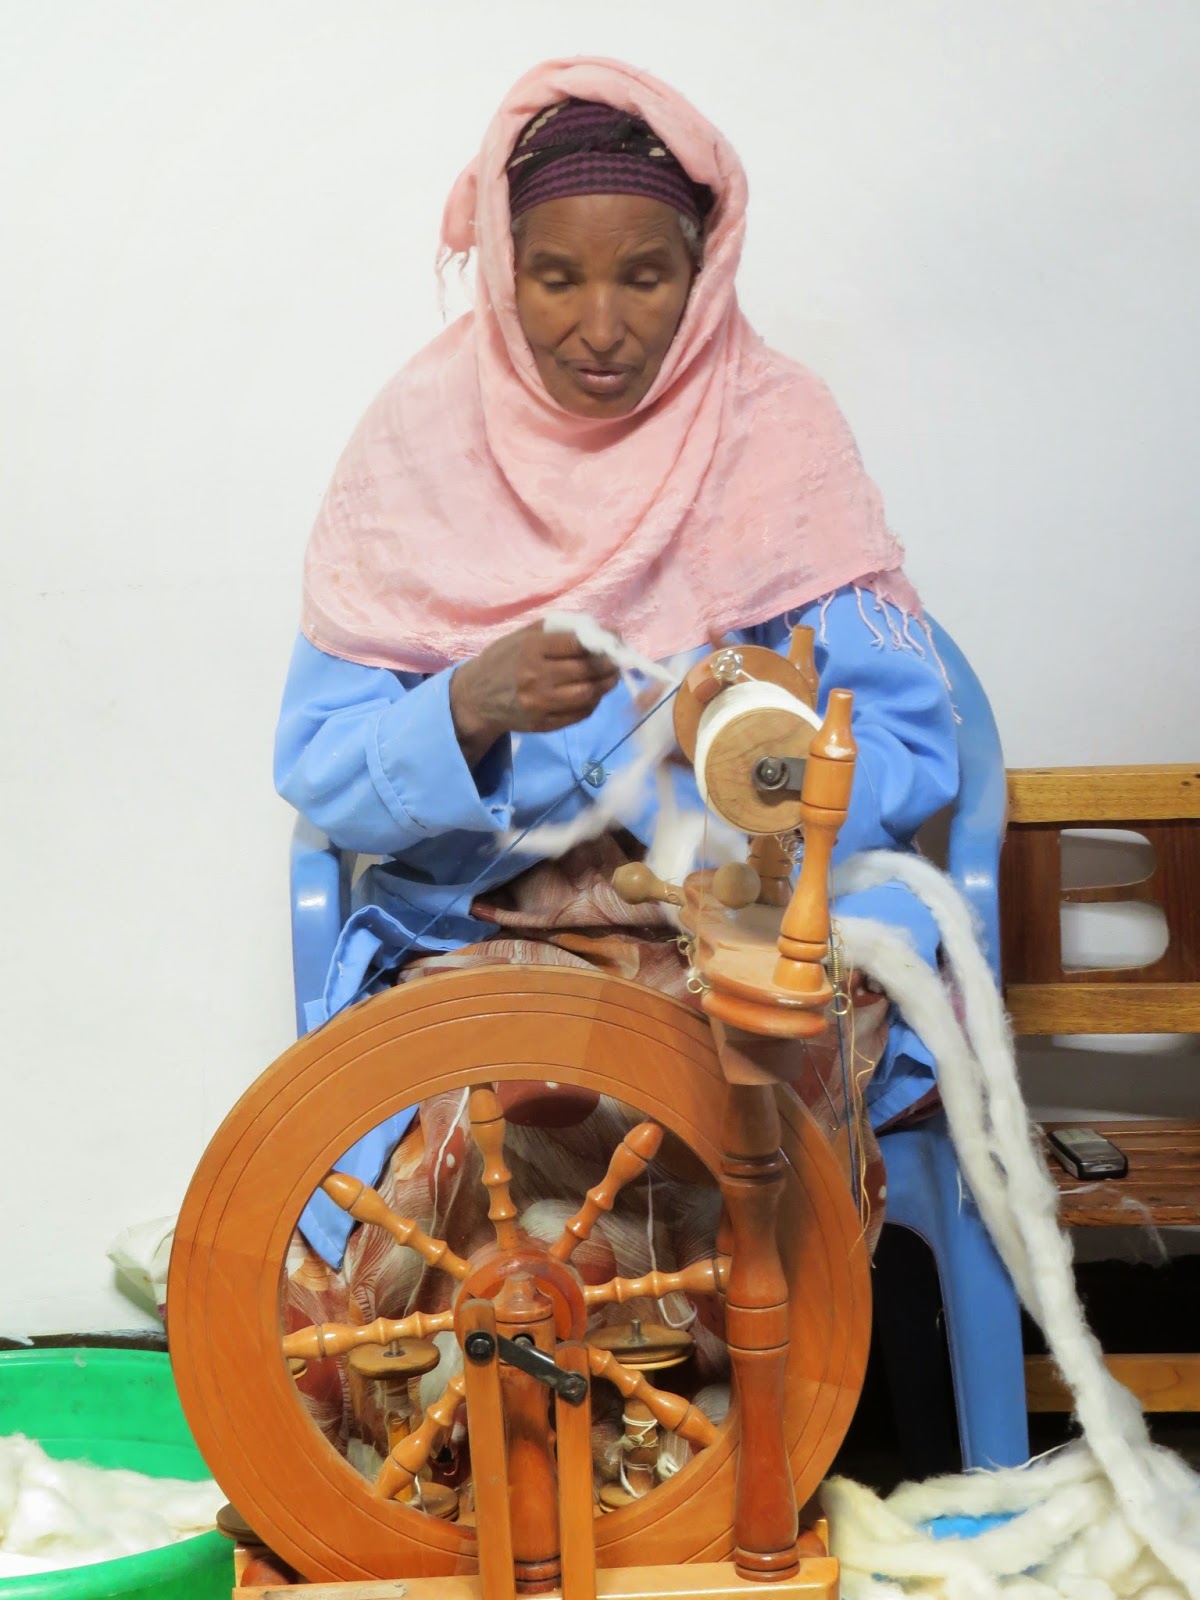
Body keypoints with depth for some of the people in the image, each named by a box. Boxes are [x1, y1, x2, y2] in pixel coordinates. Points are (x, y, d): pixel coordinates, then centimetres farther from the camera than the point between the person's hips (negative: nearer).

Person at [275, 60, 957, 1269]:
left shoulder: (778, 429, -1)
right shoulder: (420, 435, 0)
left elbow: (905, 755, -5)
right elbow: (318, 773, -3)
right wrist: (471, 708, -24)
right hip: (465, 933, 1)